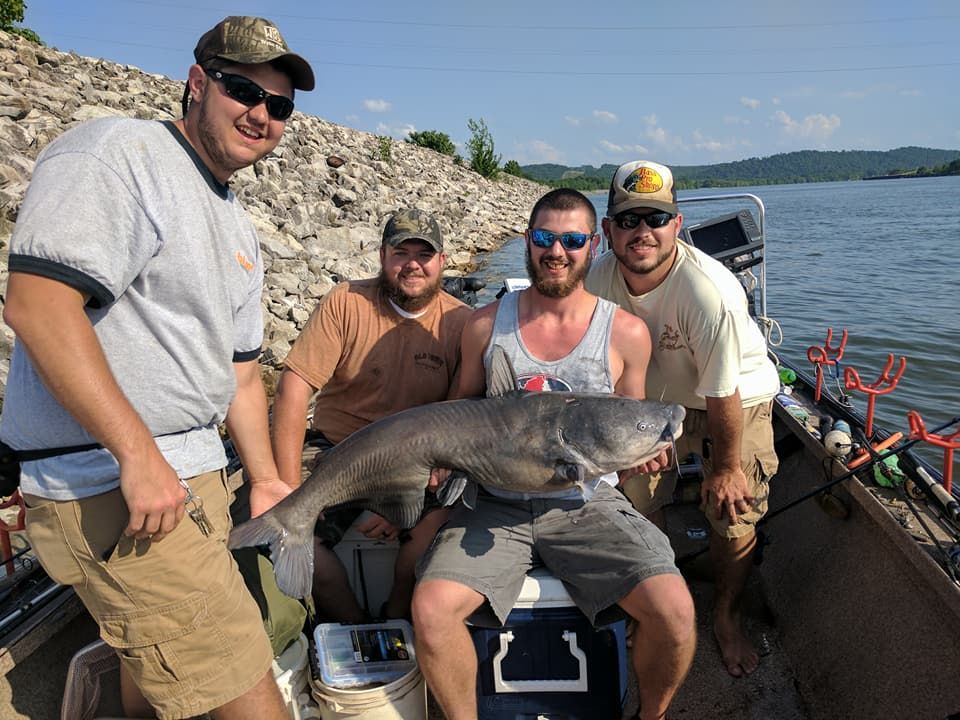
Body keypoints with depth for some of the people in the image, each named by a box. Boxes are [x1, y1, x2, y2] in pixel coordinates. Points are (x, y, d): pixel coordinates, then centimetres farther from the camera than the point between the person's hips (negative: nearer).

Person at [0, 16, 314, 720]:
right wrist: (139, 454, -24)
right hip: (108, 480, -9)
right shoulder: (116, 152, -10)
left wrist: (265, 477, 20)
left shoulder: (239, 231, 17)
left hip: (191, 472, 9)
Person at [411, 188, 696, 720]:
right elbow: (461, 403, 15)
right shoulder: (486, 324, 4)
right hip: (495, 504, 1)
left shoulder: (625, 332, 1)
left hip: (587, 503, 0)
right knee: (431, 608, -21)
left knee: (674, 613, -19)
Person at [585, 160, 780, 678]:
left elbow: (722, 395, -24)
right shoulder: (599, 278, -21)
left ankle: (726, 618, 25)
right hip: (655, 398, 4)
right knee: (638, 504, 1)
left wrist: (725, 466, -12)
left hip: (740, 399, -3)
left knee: (732, 517, -4)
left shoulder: (711, 292, -36)